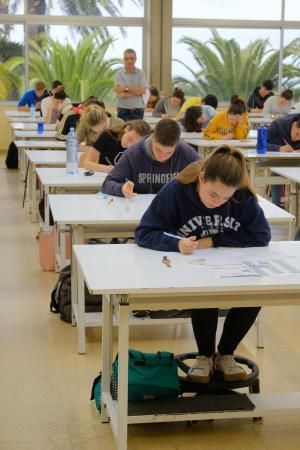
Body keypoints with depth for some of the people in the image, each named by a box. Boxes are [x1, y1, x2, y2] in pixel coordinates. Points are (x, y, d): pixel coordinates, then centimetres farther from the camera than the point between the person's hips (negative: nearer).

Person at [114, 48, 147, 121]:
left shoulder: (140, 73, 5)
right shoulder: (119, 74, -1)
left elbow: (143, 91, -7)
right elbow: (121, 95, -11)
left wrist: (126, 89, -11)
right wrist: (137, 91, -7)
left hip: (138, 111, 2)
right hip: (123, 111, -2)